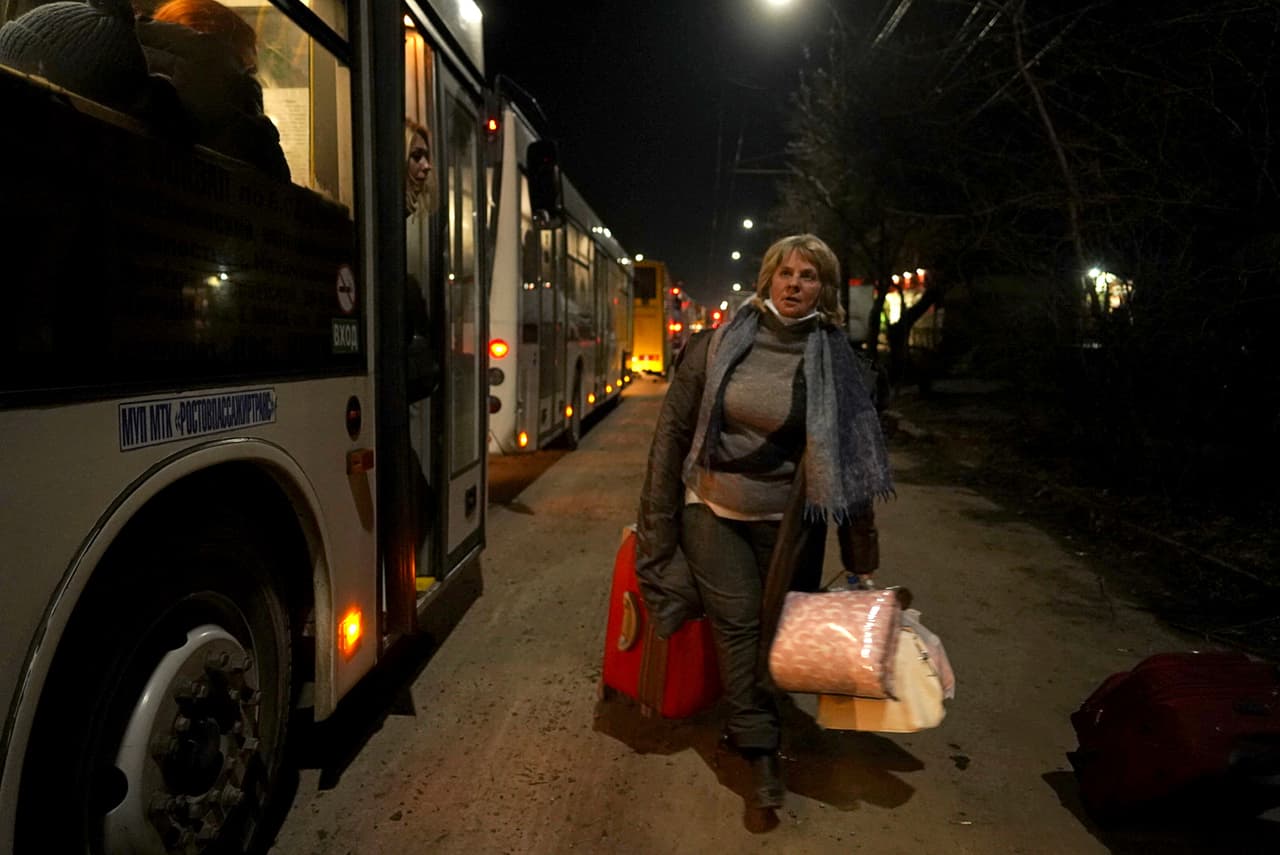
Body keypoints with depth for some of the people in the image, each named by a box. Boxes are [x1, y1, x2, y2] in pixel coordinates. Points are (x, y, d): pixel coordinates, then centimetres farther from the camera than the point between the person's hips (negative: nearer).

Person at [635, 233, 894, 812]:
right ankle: (760, 748, 10)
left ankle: (747, 724, 32)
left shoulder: (831, 360, -5)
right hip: (712, 509, 0)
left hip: (788, 520, 0)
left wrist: (860, 557, -1)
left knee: (778, 628, 7)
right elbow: (673, 430, 0)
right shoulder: (717, 346, -4)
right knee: (737, 622, -4)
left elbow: (851, 458, -2)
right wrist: (656, 521, -1)